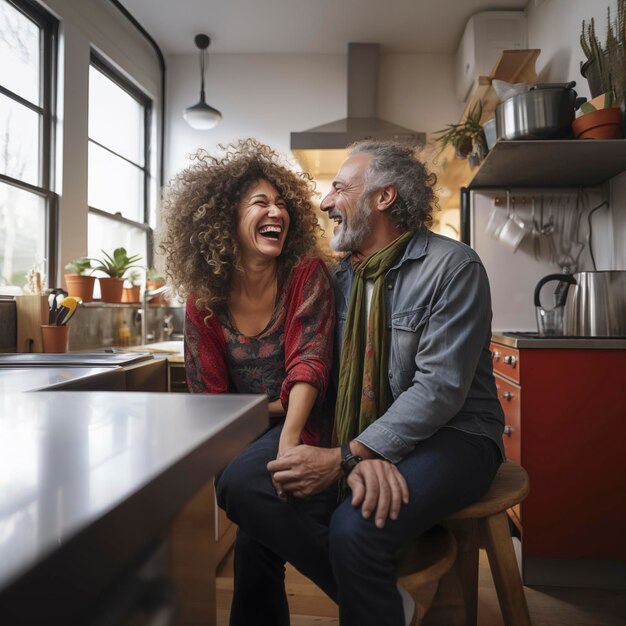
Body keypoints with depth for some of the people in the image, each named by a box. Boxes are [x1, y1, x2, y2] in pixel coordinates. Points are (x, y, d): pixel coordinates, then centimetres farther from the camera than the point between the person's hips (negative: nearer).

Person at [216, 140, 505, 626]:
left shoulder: (453, 267, -10)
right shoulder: (342, 277, 8)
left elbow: (440, 387, -18)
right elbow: (335, 377, 1)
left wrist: (345, 457, -24)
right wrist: (359, 457, -19)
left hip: (450, 436, -5)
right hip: (364, 440, 6)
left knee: (355, 527, -32)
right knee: (244, 482, -15)